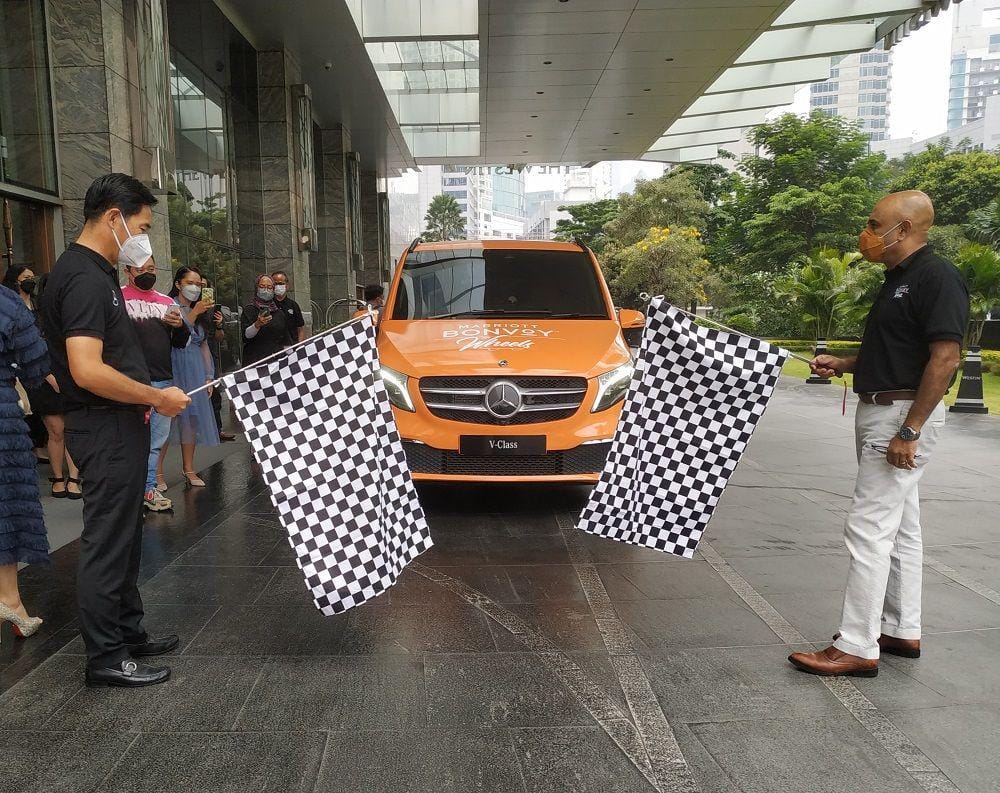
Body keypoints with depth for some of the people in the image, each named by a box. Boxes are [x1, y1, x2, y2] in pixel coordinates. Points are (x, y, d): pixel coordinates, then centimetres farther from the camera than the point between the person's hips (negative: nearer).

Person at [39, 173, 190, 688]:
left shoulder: (95, 272, 13)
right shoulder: (85, 278, -19)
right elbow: (88, 371, -28)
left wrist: (142, 397, 17)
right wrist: (157, 398, -18)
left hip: (117, 426, 10)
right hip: (107, 430, -10)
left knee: (124, 537, 18)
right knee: (106, 544, 0)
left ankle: (128, 632, 32)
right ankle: (105, 658, 13)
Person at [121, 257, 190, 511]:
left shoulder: (167, 303, 16)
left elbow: (181, 343, 19)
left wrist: (179, 326, -1)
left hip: (164, 380, 6)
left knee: (156, 441, 12)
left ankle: (148, 489, 22)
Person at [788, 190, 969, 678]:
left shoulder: (936, 277, -14)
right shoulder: (897, 279, 16)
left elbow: (944, 358, -21)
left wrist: (909, 431, -24)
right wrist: (842, 364, 9)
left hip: (904, 415, -10)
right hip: (879, 413, 10)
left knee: (868, 529, -9)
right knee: (899, 529, 15)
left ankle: (857, 647, -2)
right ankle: (902, 632, 26)